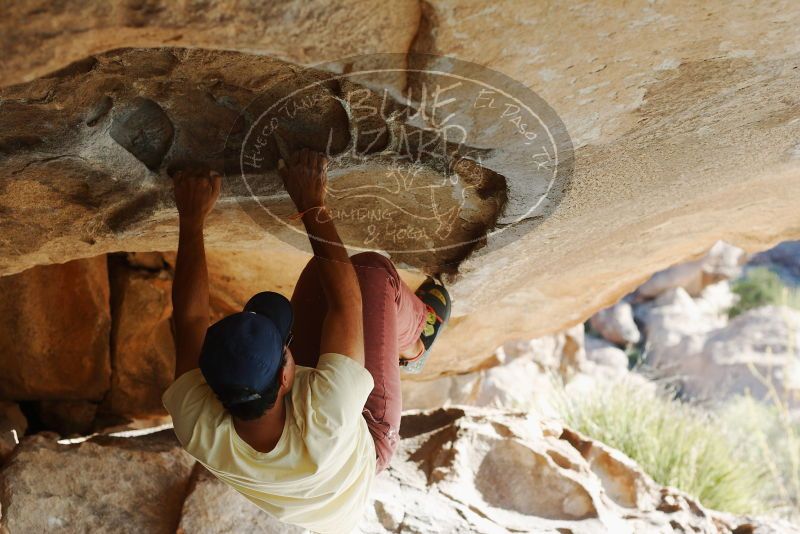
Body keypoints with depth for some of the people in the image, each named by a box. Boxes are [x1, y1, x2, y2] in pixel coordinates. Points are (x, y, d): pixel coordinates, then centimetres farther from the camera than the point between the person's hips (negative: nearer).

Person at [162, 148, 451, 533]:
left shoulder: (199, 433, -39)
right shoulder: (327, 425, -49)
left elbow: (189, 315, -27)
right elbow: (346, 303, -40)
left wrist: (192, 218, -23)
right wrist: (312, 205, -35)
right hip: (366, 440, -3)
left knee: (324, 268, 3)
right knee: (374, 272, -9)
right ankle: (412, 340, 28)